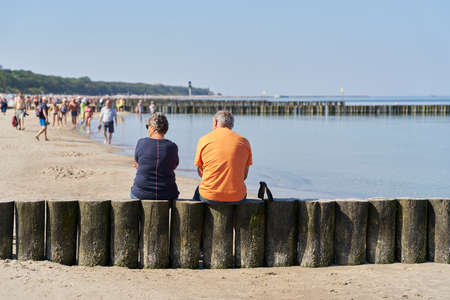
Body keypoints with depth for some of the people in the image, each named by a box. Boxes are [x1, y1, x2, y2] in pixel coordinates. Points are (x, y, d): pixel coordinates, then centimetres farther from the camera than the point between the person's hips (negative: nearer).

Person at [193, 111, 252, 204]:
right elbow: (244, 175, 8)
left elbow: (200, 173, 9)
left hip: (209, 197, -1)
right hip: (236, 198, 1)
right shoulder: (244, 142, 3)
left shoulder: (204, 140, 1)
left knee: (198, 190, 34)